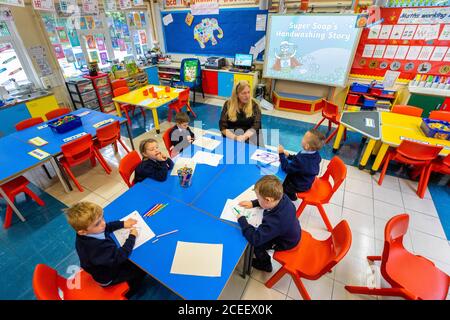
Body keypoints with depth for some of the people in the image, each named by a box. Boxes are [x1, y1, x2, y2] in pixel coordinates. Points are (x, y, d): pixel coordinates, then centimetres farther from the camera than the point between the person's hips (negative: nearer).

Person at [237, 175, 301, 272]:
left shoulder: (274, 221, -46)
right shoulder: (282, 198, -26)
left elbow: (255, 239, -38)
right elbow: (269, 200, -1)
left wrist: (242, 220, -28)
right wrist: (253, 203, -6)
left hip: (285, 243, -7)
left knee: (256, 243, 5)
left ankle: (265, 265, 33)